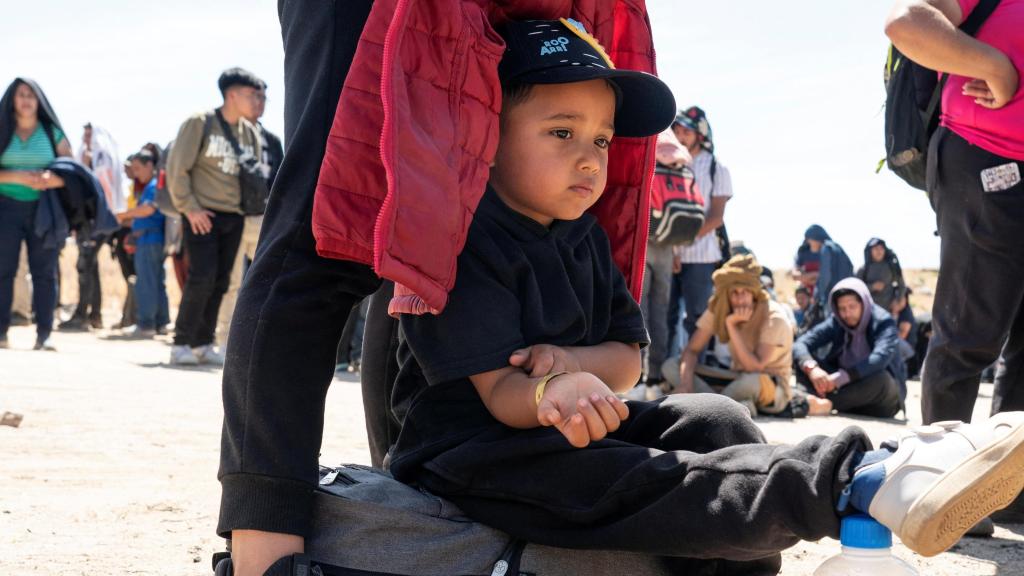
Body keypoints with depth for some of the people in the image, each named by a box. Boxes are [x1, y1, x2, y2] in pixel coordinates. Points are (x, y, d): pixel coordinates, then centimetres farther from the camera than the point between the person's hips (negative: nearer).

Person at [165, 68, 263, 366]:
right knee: (202, 277, -12)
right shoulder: (200, 123, -7)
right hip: (202, 215, -6)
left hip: (234, 218, 6)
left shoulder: (250, 133, 11)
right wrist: (189, 207, -13)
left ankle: (203, 344, 14)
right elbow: (177, 166, -9)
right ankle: (181, 343, -3)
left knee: (220, 282, 6)